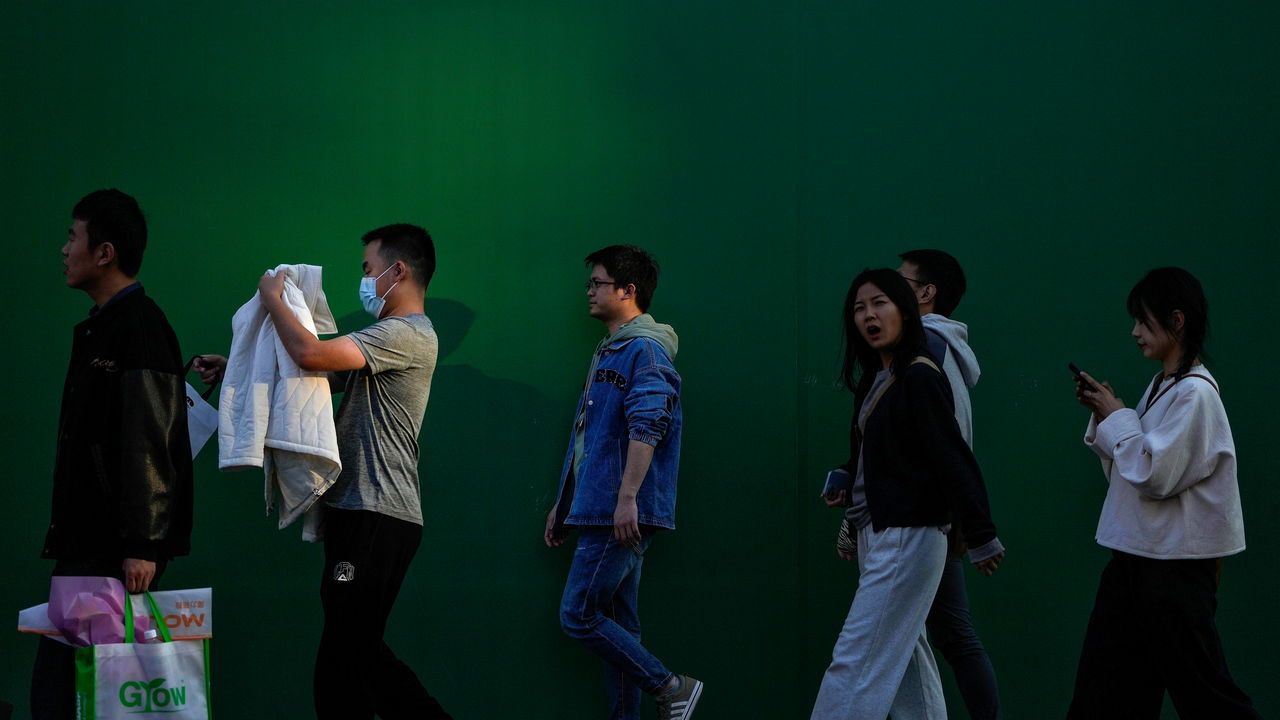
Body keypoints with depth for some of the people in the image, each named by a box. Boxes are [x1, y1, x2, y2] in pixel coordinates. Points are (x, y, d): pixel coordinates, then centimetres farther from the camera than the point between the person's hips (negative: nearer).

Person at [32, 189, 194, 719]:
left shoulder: (140, 328, -13)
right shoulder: (97, 327, 17)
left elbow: (147, 444, -19)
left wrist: (141, 546, -23)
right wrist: (63, 531, 19)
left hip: (116, 552, -10)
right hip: (83, 545, 10)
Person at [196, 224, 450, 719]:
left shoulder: (409, 334, -12)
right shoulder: (383, 340, 23)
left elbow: (310, 353, -22)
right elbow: (318, 370, 27)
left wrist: (272, 297, -6)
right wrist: (233, 368, 21)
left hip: (377, 517, -10)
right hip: (357, 511, 10)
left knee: (342, 660, -9)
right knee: (360, 652, 11)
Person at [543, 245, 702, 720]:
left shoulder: (645, 350, -10)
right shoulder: (608, 352, 21)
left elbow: (647, 425, -22)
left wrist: (627, 496, -30)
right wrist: (563, 504, 23)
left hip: (622, 515, -10)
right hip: (599, 512, 10)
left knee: (578, 615, -11)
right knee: (615, 623, 8)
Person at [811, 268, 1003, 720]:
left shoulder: (919, 377, -15)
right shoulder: (873, 380, 11)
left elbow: (952, 459, -18)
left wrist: (981, 538, -19)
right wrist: (851, 495, 8)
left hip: (908, 537, -9)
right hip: (877, 533, 9)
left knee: (854, 661, -10)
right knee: (904, 657, 13)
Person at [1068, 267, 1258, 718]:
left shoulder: (1194, 393, -16)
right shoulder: (1161, 385, 11)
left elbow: (1154, 475, -23)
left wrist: (1117, 416, -11)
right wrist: (1103, 416, 5)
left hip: (1176, 566, -9)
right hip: (1135, 556, 9)